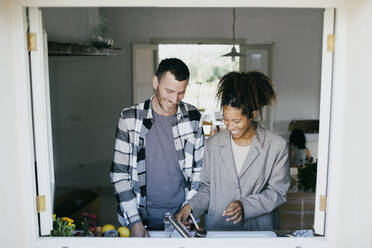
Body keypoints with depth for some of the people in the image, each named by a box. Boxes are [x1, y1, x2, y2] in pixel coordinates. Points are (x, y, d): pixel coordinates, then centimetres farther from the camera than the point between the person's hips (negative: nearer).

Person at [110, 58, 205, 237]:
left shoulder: (192, 117, -2)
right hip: (141, 215, -1)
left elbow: (199, 168, 3)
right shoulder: (130, 118, -8)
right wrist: (134, 221, -11)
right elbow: (119, 172, -6)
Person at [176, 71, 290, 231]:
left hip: (259, 228, -1)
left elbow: (278, 192, -2)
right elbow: (207, 188, 9)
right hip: (216, 227, 1)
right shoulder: (213, 144, 4)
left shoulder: (277, 146, -4)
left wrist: (245, 205, -15)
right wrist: (191, 207, -7)